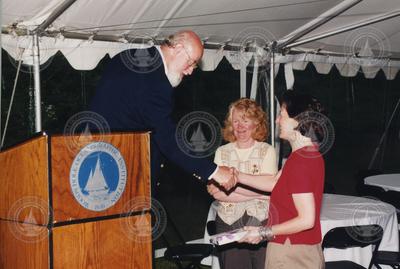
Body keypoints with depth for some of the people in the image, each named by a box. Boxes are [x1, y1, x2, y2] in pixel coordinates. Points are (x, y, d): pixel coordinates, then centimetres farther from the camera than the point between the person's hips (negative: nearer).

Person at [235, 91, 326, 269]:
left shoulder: (299, 162, -24)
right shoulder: (310, 154, 8)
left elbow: (306, 219, -26)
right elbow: (275, 183, 14)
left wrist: (264, 232, -18)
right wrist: (237, 176, 11)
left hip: (292, 254, -10)